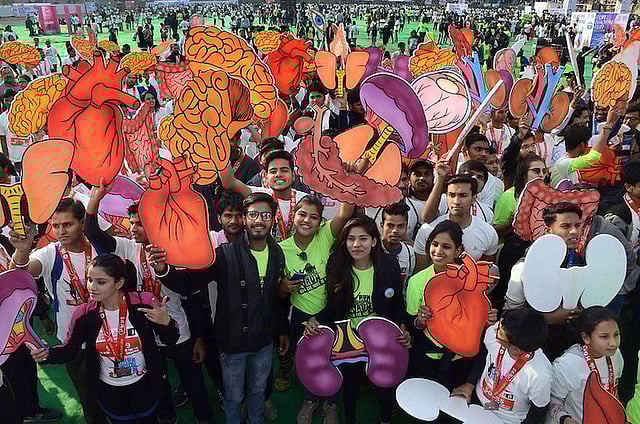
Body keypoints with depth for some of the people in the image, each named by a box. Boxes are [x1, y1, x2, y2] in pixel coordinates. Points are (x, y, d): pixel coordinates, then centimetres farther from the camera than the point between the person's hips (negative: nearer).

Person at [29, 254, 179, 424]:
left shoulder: (144, 304, -25)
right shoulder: (84, 314, -16)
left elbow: (170, 341, -16)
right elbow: (69, 350, -3)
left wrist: (166, 323, -37)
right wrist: (47, 353, -24)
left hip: (145, 384, -1)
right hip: (108, 389, 2)